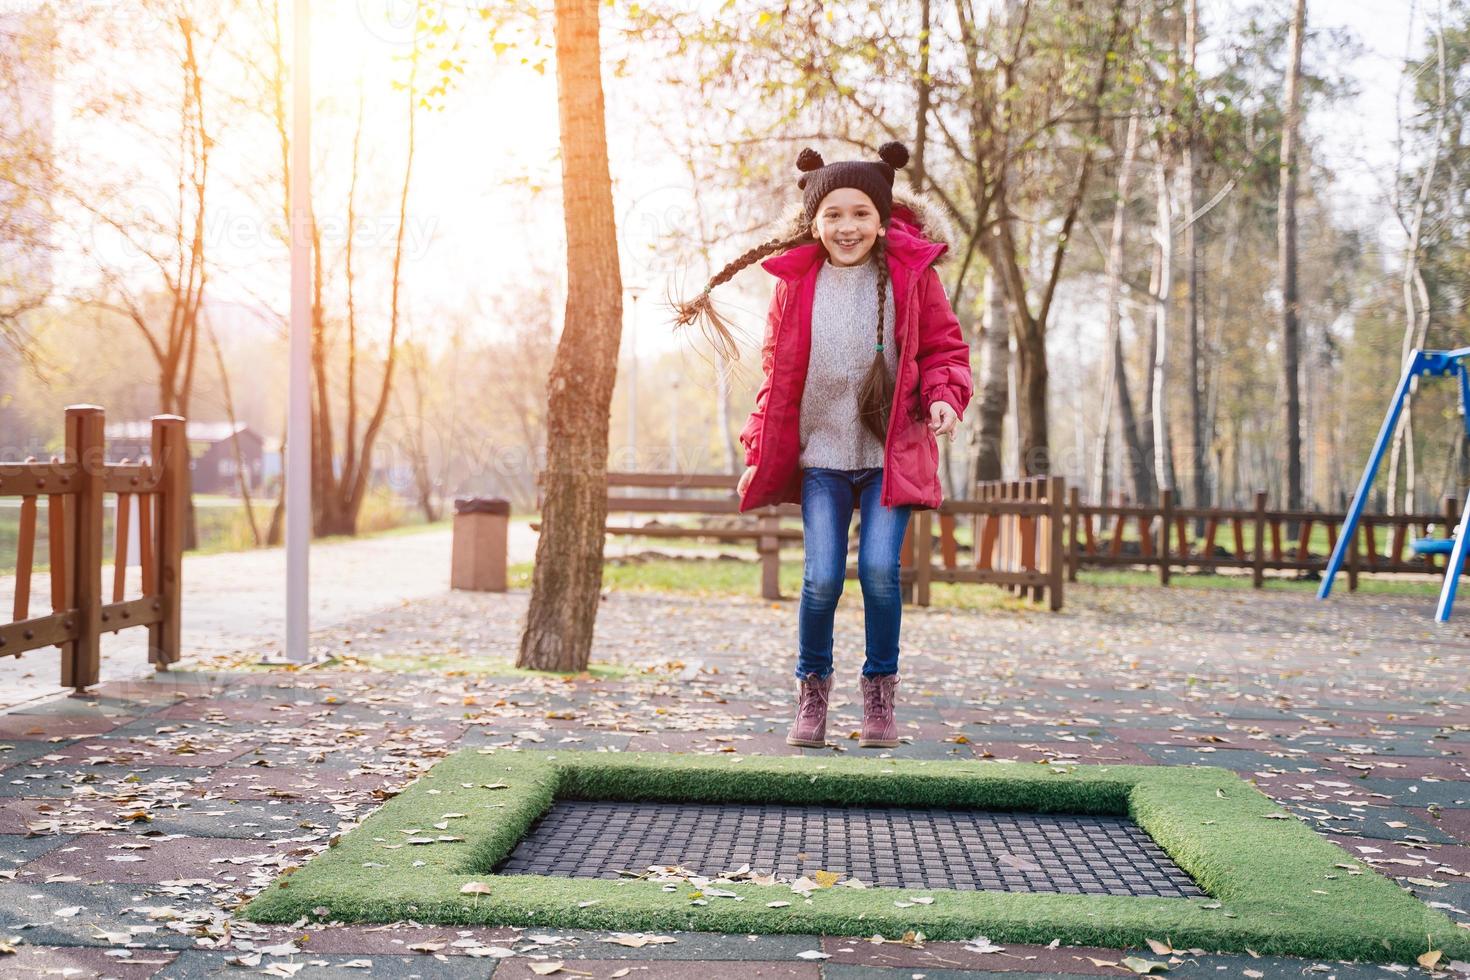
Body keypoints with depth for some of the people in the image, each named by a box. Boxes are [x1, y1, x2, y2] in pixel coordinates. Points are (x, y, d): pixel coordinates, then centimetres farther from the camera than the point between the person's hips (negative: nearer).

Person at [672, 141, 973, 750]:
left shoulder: (911, 274, -3)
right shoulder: (796, 281, 0)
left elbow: (944, 347, 5)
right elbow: (778, 370, 9)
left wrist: (944, 397, -16)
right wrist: (759, 452, 7)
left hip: (891, 452, -1)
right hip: (821, 453, 1)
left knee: (879, 569, -12)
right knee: (822, 577, -7)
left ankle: (880, 688, 11)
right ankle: (813, 687, 16)